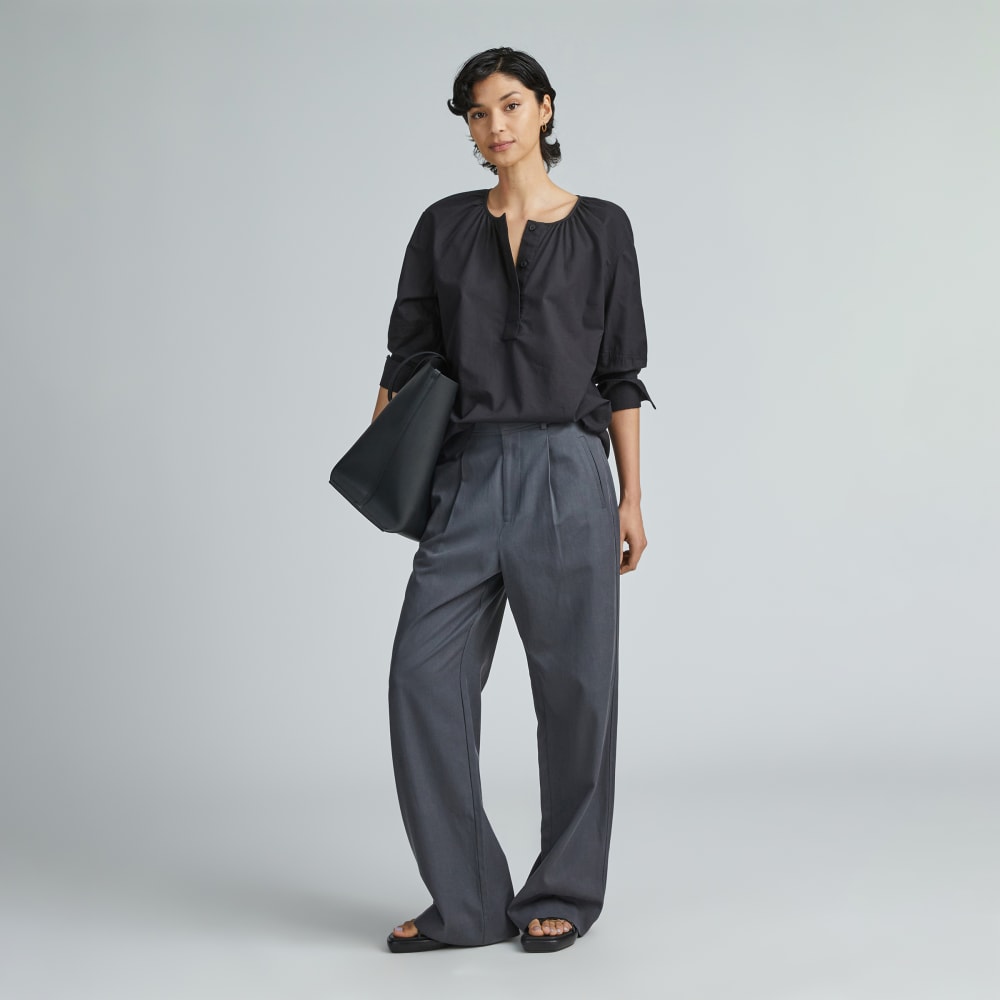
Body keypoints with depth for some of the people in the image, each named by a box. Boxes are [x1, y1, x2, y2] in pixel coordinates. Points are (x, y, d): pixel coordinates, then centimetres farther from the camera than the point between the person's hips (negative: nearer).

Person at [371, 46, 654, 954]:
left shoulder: (600, 229, 5)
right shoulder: (444, 227, 9)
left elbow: (620, 371, 5)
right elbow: (408, 354, 9)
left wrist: (631, 497, 2)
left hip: (567, 476, -2)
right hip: (468, 476, 2)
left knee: (575, 686, 3)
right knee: (426, 677, -5)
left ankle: (564, 896, 18)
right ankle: (467, 902, 7)